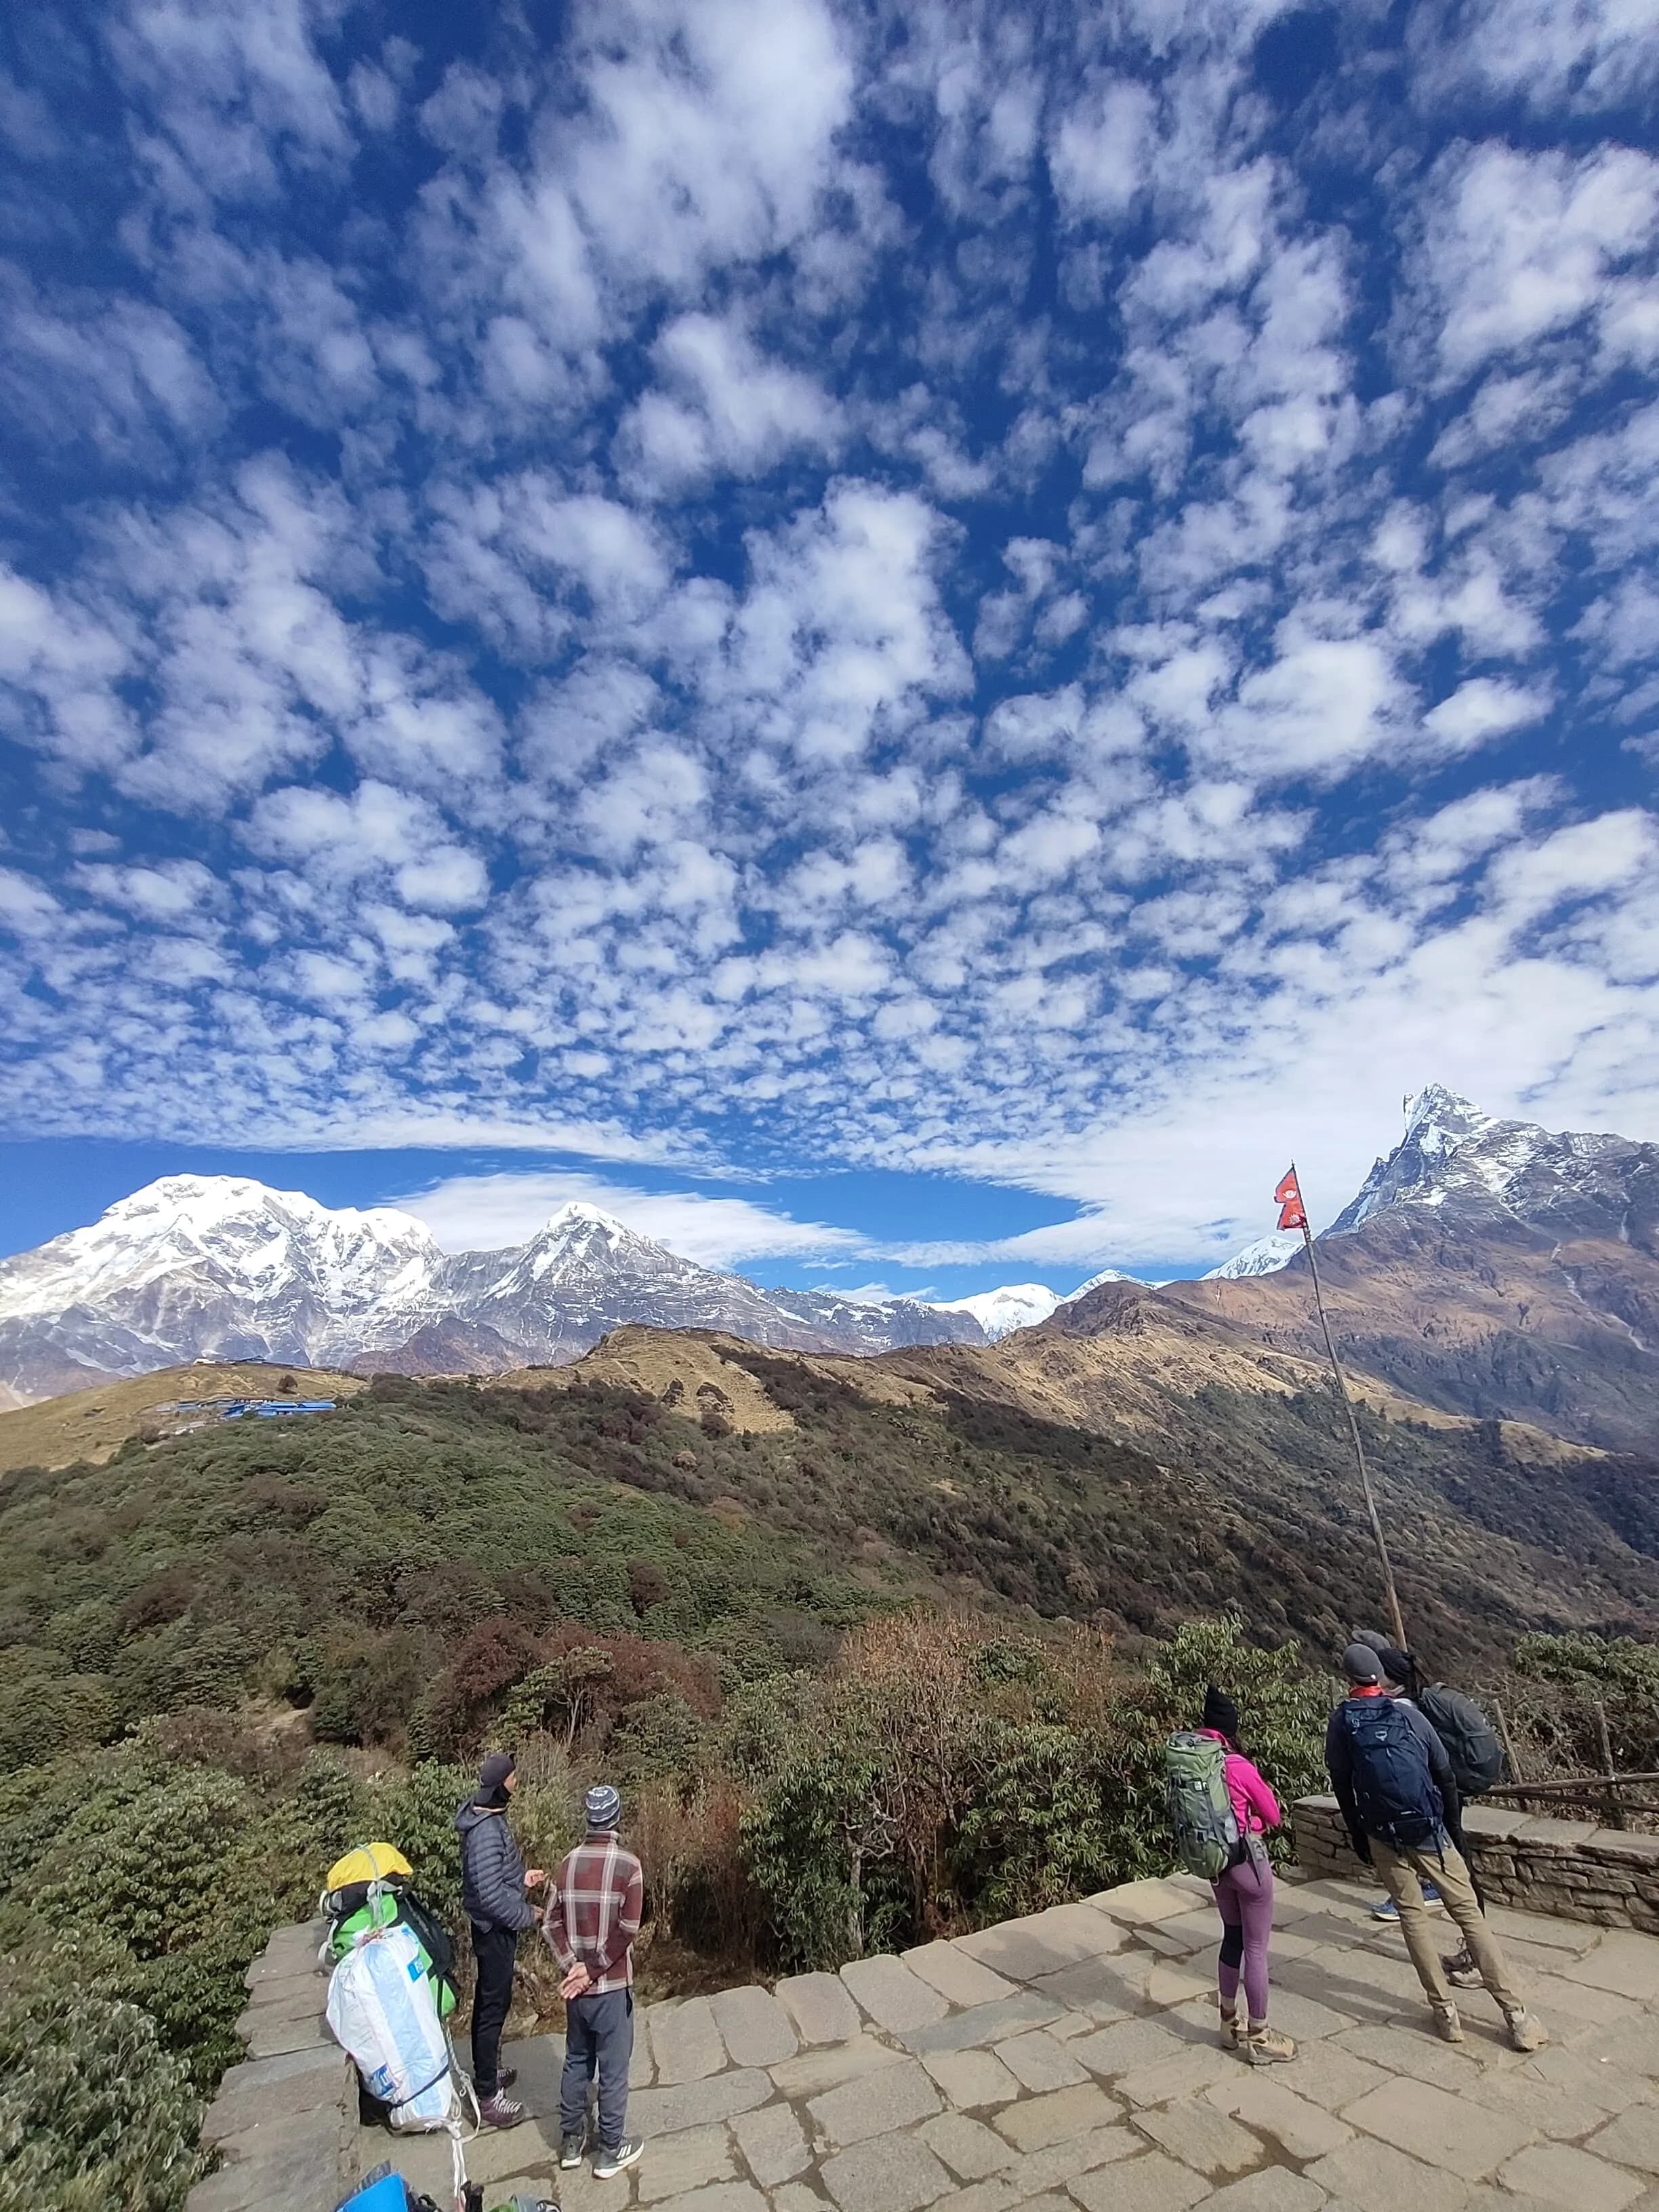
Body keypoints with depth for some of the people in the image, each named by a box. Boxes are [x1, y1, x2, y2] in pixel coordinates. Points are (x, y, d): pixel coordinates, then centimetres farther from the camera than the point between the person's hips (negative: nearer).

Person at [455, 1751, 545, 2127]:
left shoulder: (487, 1815, -3)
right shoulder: (486, 1832, -34)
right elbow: (492, 1895, -31)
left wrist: (522, 1879, 8)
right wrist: (528, 1915, -18)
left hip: (493, 1927, 9)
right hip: (496, 1930, -9)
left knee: (488, 2002, 25)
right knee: (494, 2008, 6)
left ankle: (486, 2071, 44)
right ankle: (487, 2097, 21)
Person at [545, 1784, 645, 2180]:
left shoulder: (568, 1863, -6)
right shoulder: (628, 1865, -20)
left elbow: (551, 1924, -4)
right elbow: (627, 1930, -20)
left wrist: (573, 1965, -7)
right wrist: (593, 1969, -11)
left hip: (577, 1984, 4)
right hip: (611, 1985, -4)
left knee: (576, 2062, 23)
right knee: (613, 2069, 13)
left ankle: (571, 2141, 36)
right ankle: (612, 2151, 25)